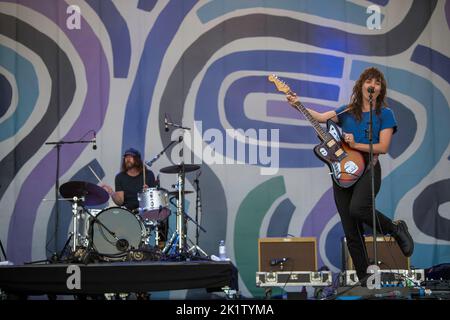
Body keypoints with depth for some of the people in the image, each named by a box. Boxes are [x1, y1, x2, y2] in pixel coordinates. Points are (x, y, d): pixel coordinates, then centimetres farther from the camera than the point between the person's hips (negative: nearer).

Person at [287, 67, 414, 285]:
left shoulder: (384, 114, 3)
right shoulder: (347, 111, 13)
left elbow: (383, 147, -6)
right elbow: (321, 117, 0)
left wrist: (355, 145, -15)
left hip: (368, 169, -4)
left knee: (357, 208, -32)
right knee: (351, 232, 2)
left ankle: (396, 229, -5)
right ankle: (364, 277, 12)